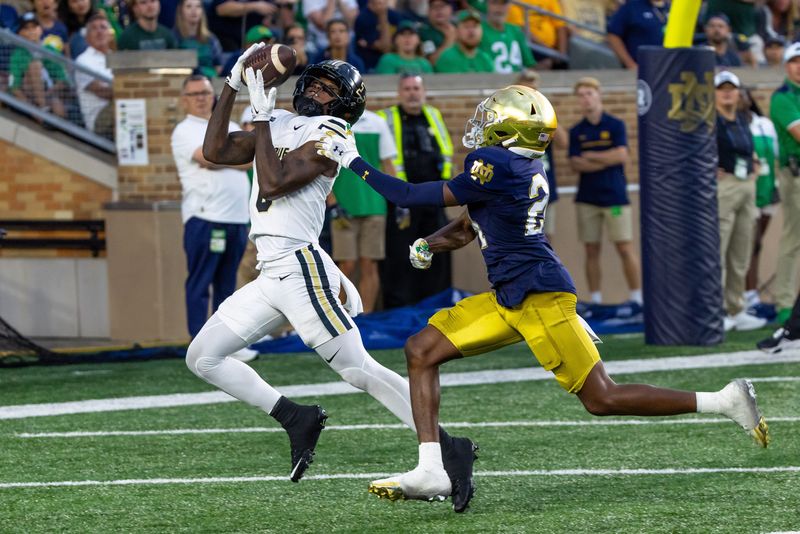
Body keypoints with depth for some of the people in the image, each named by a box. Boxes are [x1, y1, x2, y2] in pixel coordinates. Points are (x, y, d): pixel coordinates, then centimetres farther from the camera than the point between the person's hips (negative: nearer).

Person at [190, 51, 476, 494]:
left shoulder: (328, 134, -7)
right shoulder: (280, 126, 18)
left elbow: (274, 183, -16)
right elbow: (214, 151, 14)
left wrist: (262, 117, -9)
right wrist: (233, 85, 10)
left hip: (300, 268, -8)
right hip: (270, 275, 9)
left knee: (359, 370, -12)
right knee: (202, 358, 9)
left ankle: (449, 450, -8)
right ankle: (297, 420, 14)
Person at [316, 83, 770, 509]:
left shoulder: (495, 166, -18)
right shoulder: (526, 170, 10)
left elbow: (416, 198, -12)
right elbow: (466, 229, 21)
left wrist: (353, 162, -7)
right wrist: (428, 246, 3)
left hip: (538, 296, -10)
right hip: (510, 298, 10)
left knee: (602, 399, -6)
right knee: (422, 350, 4)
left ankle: (726, 401, 0)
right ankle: (431, 471, 0)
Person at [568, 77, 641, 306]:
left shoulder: (615, 125, 1)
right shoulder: (576, 131, 9)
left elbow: (621, 155, -11)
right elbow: (575, 164, -1)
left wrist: (590, 156, -4)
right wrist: (607, 160, -8)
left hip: (614, 196, -3)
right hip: (587, 198, 3)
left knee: (625, 248, -5)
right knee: (591, 251, 3)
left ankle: (637, 297, -1)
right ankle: (595, 300, 7)